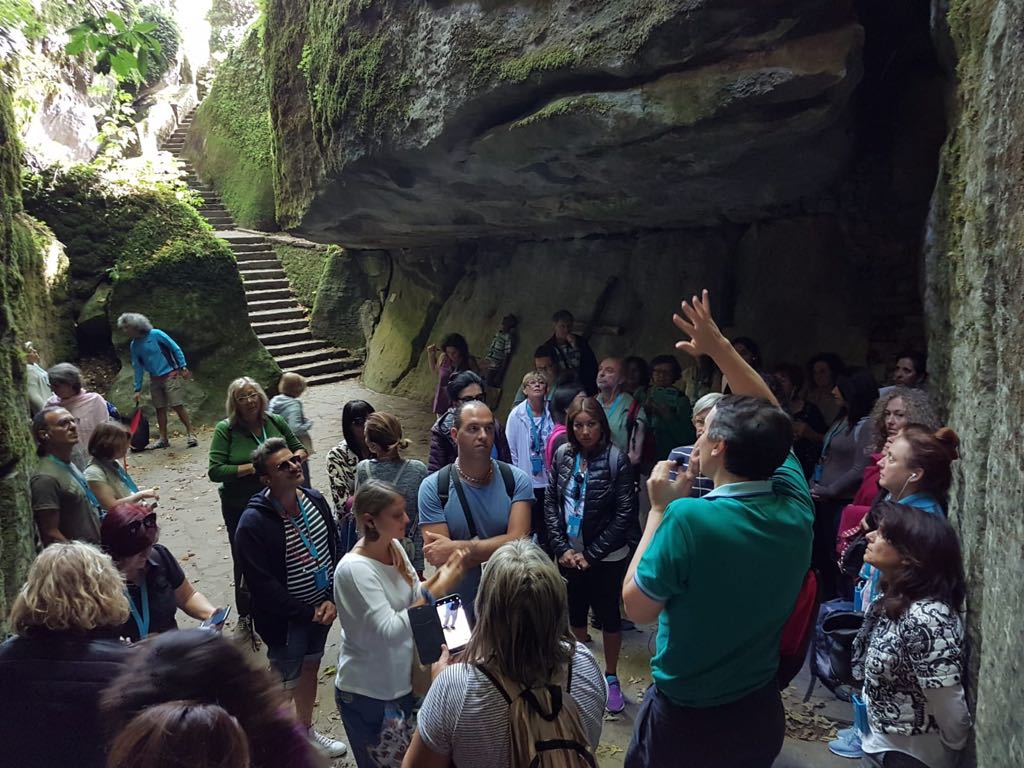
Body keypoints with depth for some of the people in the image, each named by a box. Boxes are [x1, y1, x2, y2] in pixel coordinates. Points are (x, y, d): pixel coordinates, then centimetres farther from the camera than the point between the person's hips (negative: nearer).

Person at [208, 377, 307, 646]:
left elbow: (299, 448, 11)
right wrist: (253, 467, -24)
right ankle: (245, 617, 29)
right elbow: (215, 470, -17)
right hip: (240, 509, -3)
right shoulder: (225, 430, -12)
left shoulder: (275, 422, -2)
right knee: (245, 563, 10)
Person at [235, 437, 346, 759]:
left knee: (310, 668, 25)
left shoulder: (315, 500, -7)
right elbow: (263, 586, -22)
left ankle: (306, 731, 48)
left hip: (321, 609, 6)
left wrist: (332, 600, -9)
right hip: (284, 620, -6)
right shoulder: (253, 523, -24)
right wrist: (308, 612, -16)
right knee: (286, 683, 11)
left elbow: (335, 550, 1)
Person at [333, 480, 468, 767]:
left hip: (404, 682, 7)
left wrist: (440, 574, -11)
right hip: (368, 694, -7)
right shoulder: (354, 569, -27)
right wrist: (437, 590, -32)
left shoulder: (394, 546, -4)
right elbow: (390, 631, -31)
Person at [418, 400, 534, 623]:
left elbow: (518, 541, -19)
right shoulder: (433, 487, -12)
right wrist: (497, 550, -18)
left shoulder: (517, 480, -9)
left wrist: (458, 548, -22)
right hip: (459, 608, -1)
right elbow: (440, 559, -17)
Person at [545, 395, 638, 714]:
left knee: (608, 614, 10)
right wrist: (563, 549, -8)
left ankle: (611, 677, 29)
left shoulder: (617, 460, -14)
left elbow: (624, 514, -14)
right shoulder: (563, 456, -3)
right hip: (569, 553, 4)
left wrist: (591, 555, -13)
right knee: (575, 611, 17)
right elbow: (550, 504, 1)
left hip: (606, 557, -4)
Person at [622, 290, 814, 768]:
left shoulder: (688, 519, -30)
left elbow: (635, 607, -16)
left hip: (684, 719, -5)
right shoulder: (795, 509, -13)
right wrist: (720, 348, 7)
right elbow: (771, 421, 4)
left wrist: (661, 508, -13)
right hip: (761, 712, 5)